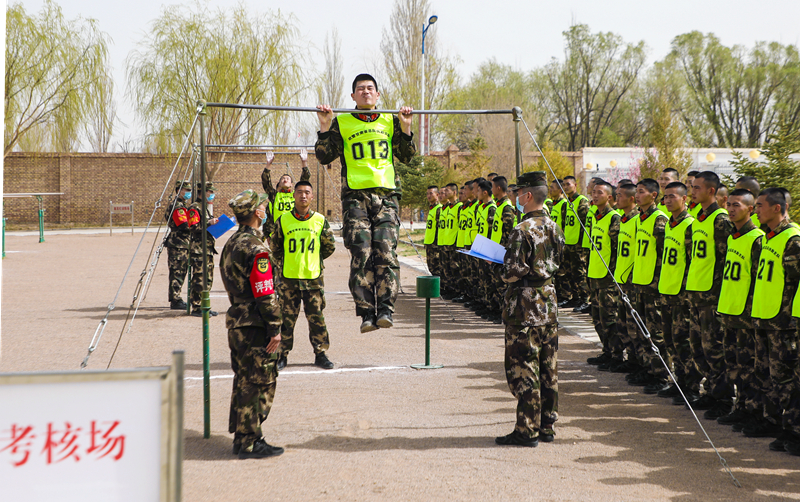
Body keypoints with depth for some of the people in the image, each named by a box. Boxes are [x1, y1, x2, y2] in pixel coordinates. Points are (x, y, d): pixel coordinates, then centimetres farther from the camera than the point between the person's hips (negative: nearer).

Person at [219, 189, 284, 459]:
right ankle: (250, 443, 1)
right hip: (255, 326, -10)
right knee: (258, 384, -3)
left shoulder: (232, 243, 14)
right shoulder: (255, 248, -18)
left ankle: (240, 437, 24)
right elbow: (265, 295, -20)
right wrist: (275, 328, -16)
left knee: (244, 381, 16)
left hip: (237, 323, 10)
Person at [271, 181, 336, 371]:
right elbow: (275, 247, 12)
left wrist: (313, 260, 12)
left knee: (316, 317, 4)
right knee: (287, 317, 4)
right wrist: (283, 264, 8)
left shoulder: (320, 220, 3)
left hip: (313, 277, 0)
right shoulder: (283, 220, 2)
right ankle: (282, 355, 12)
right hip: (289, 278, 0)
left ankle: (320, 353, 13)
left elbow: (330, 247, 13)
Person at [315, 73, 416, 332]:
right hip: (355, 195, -1)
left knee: (386, 252, -13)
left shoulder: (390, 121, 18)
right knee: (361, 254, -12)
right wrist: (325, 126, -2)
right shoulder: (341, 123, 13)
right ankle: (366, 314, -13)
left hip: (387, 194, 1)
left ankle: (385, 309, -15)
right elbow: (324, 157, 8)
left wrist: (405, 127, 5)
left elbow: (406, 156, 17)